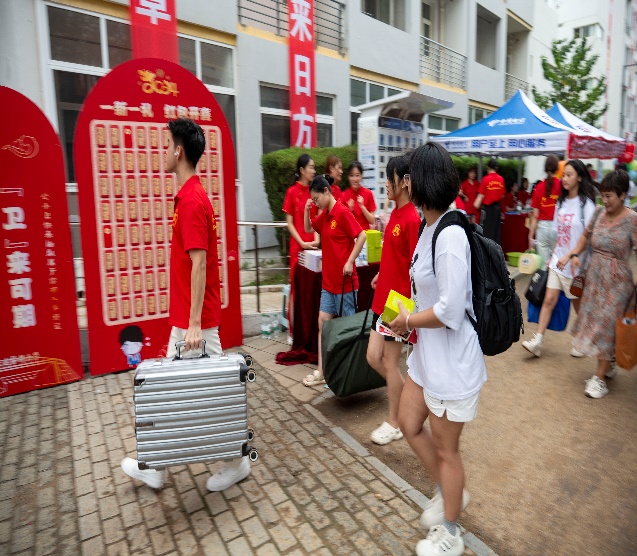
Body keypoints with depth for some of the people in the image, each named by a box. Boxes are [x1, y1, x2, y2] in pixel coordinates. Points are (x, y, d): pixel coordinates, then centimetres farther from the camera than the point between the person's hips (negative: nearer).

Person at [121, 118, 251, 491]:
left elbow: (199, 265, -23)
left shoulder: (192, 200, -18)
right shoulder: (190, 195, 12)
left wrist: (194, 324, -22)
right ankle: (157, 468, 35)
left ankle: (237, 461, 24)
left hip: (195, 322, -10)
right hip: (184, 319, 10)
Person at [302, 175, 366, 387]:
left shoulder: (342, 212, -14)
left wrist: (350, 262, -21)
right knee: (323, 322, 8)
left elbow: (361, 236, -18)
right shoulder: (324, 215, 10)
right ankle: (321, 371, 15)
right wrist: (307, 210, 6)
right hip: (328, 280, 8)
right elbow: (308, 228, 23)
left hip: (344, 281, -8)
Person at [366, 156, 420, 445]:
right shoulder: (395, 214, 9)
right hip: (383, 297, 8)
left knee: (390, 361, 5)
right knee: (373, 357, 14)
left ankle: (394, 423, 25)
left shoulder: (412, 219, -18)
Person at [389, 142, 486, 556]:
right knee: (409, 424, 22)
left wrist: (408, 321, -12)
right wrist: (409, 316, -1)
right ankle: (450, 492, 47)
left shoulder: (450, 235, -26)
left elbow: (450, 311, -28)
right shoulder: (431, 226, 3)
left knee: (446, 449, 12)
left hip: (452, 359, -9)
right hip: (427, 353, 9)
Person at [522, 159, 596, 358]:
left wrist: (570, 257, -24)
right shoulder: (562, 201, 8)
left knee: (579, 305, 10)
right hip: (558, 261, 5)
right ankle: (537, 342, 2)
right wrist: (552, 256, 11)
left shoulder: (585, 204, -10)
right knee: (549, 300, 1)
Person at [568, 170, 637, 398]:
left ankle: (599, 377, 14)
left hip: (617, 281, -5)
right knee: (593, 322, 13)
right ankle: (609, 365, 35)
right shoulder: (599, 213, 2)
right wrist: (574, 254, 1)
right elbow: (586, 236, 17)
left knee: (607, 326, 1)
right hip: (594, 277, 5)